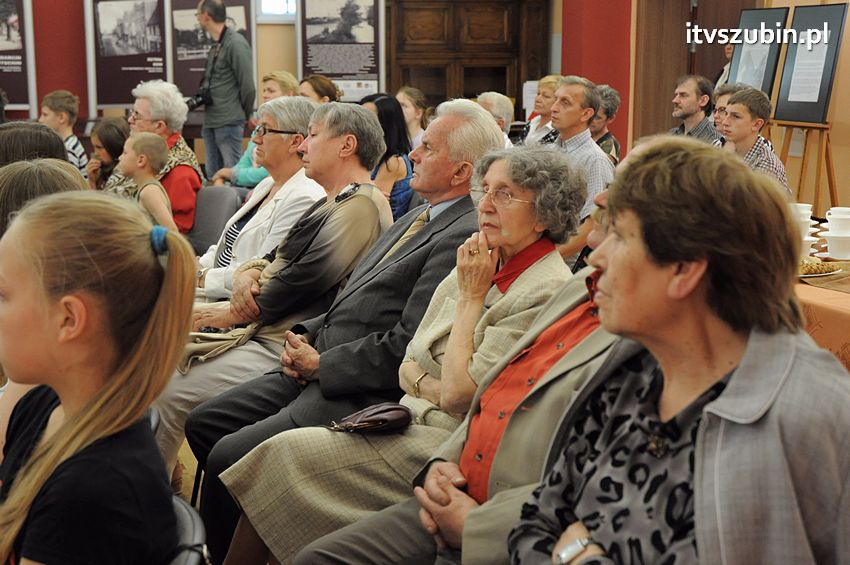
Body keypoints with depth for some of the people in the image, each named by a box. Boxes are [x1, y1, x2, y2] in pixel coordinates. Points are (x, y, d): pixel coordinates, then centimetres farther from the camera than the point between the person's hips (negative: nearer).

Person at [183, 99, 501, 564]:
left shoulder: (465, 236, -16)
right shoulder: (417, 218, 16)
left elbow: (405, 347, -21)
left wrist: (320, 364, -12)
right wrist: (306, 338, 5)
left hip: (360, 394, -10)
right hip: (320, 369, 10)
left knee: (228, 456, -18)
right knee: (204, 424, 8)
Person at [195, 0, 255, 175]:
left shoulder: (236, 43, -12)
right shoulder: (215, 45, 14)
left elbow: (247, 85, -12)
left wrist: (245, 116, -4)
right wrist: (200, 96, 6)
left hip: (229, 123, -9)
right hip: (210, 122, 9)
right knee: (212, 175, 11)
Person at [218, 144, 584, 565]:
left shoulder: (549, 290, -15)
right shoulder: (478, 266, 11)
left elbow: (458, 394, -18)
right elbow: (408, 368, 13)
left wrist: (470, 298, -9)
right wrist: (439, 390, -10)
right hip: (414, 420, 8)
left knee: (283, 454, -14)